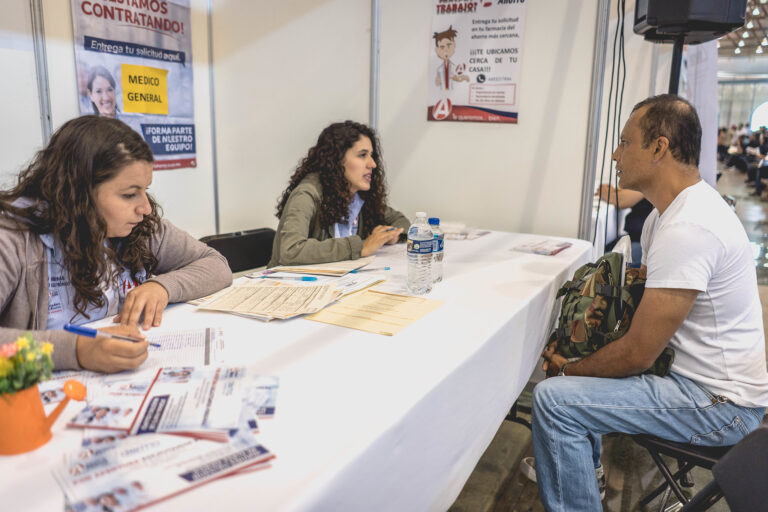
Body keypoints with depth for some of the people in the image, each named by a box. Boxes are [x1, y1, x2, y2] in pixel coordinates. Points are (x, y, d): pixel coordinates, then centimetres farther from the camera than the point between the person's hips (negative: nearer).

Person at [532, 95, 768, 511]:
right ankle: (584, 470, 32)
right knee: (570, 354, 20)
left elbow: (637, 354, -25)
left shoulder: (687, 229, -28)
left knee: (553, 398, -21)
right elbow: (645, 299, 14)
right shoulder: (674, 210, 6)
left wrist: (567, 370, -9)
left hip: (719, 405, -10)